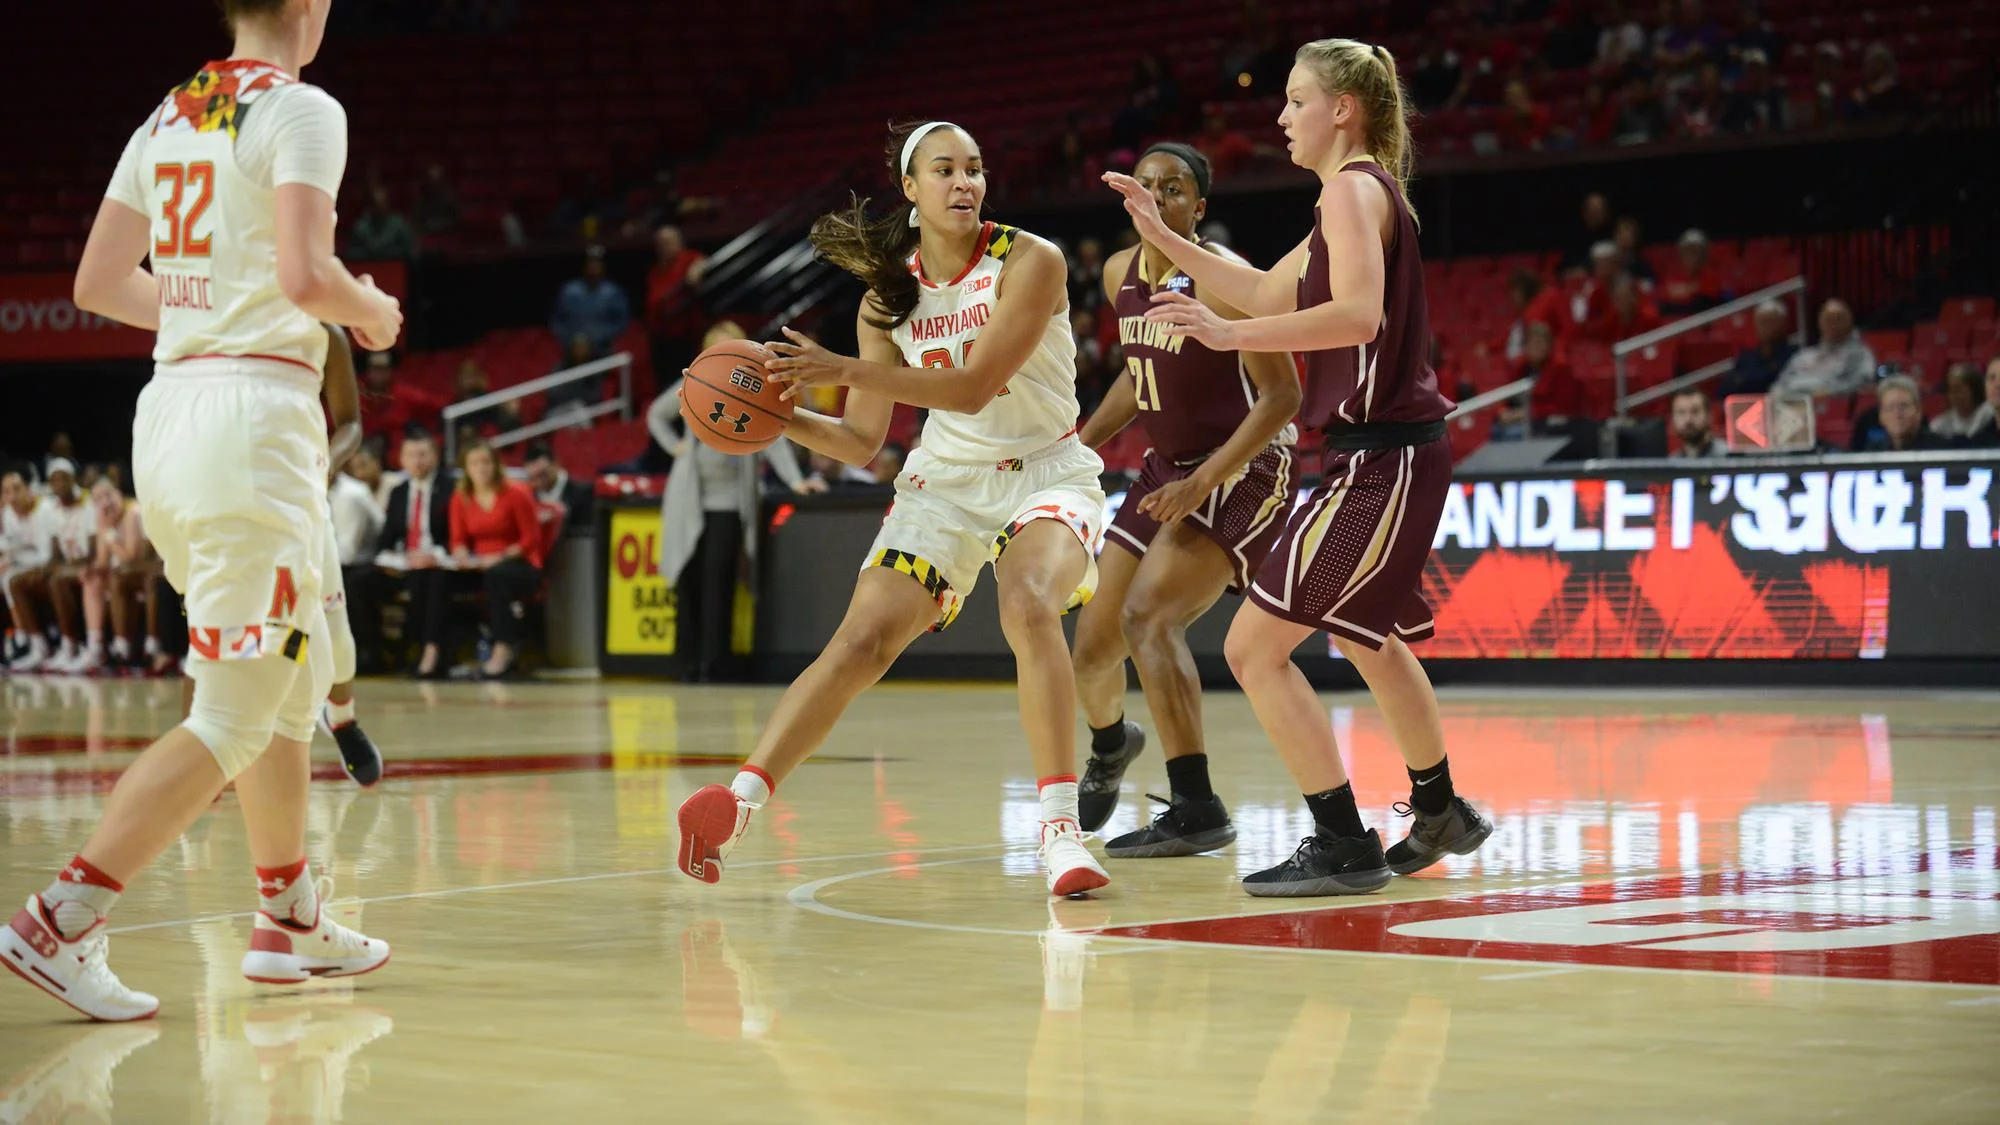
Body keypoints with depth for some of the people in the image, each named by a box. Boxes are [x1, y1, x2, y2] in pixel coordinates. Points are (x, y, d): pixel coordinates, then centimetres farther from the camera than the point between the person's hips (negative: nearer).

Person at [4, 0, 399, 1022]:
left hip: (170, 401, 9)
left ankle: (290, 921, 29)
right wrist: (371, 312, 0)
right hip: (255, 410, -9)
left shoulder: (168, 118, 15)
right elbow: (305, 274, -20)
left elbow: (99, 284, 17)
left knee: (295, 673, 22)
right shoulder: (300, 110, -8)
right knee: (233, 718, -5)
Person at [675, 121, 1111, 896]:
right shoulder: (888, 295, 2)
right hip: (945, 481, 4)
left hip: (1045, 473, -4)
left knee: (1028, 605, -32)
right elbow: (860, 442, 6)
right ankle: (738, 803, -18)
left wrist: (845, 370, -27)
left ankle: (1060, 831, -32)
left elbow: (973, 387, -22)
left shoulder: (1029, 262, -12)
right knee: (861, 638, -13)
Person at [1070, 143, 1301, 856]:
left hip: (1243, 474, -8)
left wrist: (1201, 482, -28)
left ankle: (1197, 812, -25)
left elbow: (1282, 395, -21)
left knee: (1146, 615, -28)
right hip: (1168, 471, 8)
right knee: (1093, 646, 11)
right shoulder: (1121, 274, 4)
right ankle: (1110, 746, 46)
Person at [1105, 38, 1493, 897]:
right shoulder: (1362, 193, 18)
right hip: (1389, 457, 11)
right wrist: (1161, 237, 23)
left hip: (1380, 461, -11)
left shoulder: (1352, 187, -12)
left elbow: (1358, 313, -28)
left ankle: (1344, 848, -7)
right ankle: (1439, 813, 46)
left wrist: (1229, 335, -32)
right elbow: (1266, 291, 28)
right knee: (1368, 639, 30)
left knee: (1254, 646, -10)